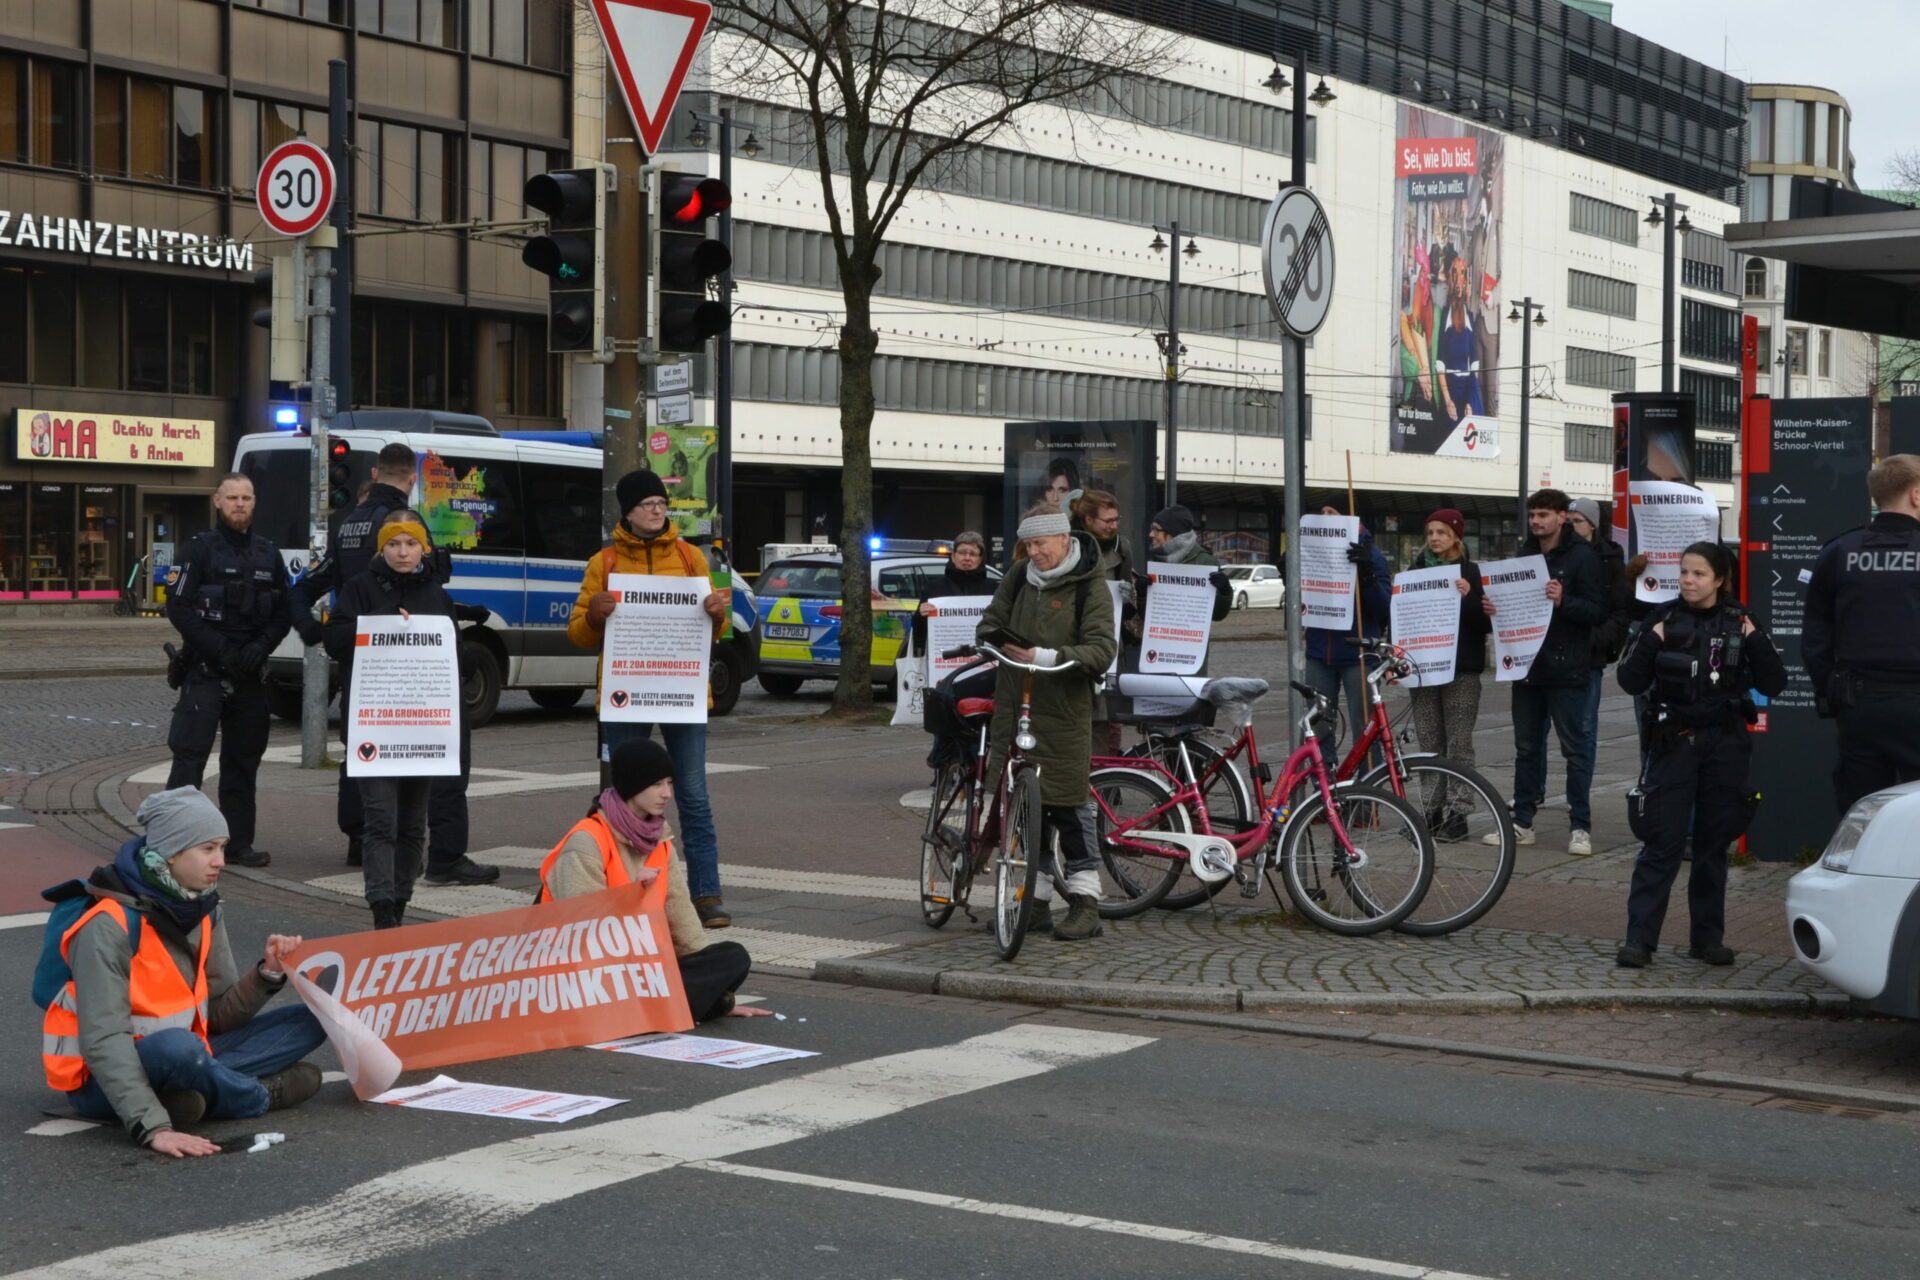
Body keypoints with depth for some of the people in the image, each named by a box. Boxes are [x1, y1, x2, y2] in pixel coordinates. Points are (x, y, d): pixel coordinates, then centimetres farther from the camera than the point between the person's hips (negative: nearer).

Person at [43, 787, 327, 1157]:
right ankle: (263, 1095, -11)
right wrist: (153, 1128, -40)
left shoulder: (203, 911, 2)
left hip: (179, 1056, 7)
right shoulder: (110, 925, -22)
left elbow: (219, 1015, 0)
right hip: (101, 1078, -7)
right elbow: (103, 1041, -30)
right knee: (177, 1046, -40)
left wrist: (268, 974, -18)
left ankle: (189, 1093, -18)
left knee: (308, 1022, -2)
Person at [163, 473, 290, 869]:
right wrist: (220, 649, -14)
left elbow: (283, 612, 13)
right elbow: (178, 608, -7)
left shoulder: (268, 554, 12)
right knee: (190, 755, -11)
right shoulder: (202, 548, -2)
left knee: (243, 760, 9)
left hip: (250, 673, 5)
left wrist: (261, 647, -5)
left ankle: (238, 842, 15)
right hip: (205, 670, -5)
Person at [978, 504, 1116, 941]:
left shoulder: (1089, 587, -7)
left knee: (1069, 806, -6)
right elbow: (991, 621, 17)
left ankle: (1085, 903, 2)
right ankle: (1037, 902, 18)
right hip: (1015, 706, 6)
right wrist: (998, 640, -7)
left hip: (1064, 711, -6)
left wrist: (1046, 656, -25)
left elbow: (1101, 651, -14)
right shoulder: (1019, 575, 10)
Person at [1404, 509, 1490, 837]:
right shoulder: (1417, 570, 11)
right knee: (1429, 746, 6)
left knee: (1458, 746, -2)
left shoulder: (1472, 573, 0)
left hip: (1461, 671, -4)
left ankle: (1456, 814, 0)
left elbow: (1487, 622, -5)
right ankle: (1433, 811, 12)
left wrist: (1469, 597, -22)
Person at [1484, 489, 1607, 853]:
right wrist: (1493, 609, -1)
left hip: (1567, 670, -6)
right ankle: (1522, 822, 17)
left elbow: (1598, 611, -11)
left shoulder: (1583, 557, -6)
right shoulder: (1525, 554, 13)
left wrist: (1563, 601, -27)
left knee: (1575, 748, -1)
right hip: (1527, 665, 6)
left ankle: (1581, 826, 3)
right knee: (1526, 747, 11)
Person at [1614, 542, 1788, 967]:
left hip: (1726, 744, 2)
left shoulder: (1738, 622, 3)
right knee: (1663, 842, -6)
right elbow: (1631, 682, -2)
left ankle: (1707, 937, 17)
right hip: (1675, 742, -2)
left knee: (1714, 843, 8)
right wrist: (1650, 641, -15)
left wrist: (1755, 640, -11)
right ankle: (1639, 937, -5)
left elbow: (1773, 684, 1)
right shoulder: (1664, 619, 0)